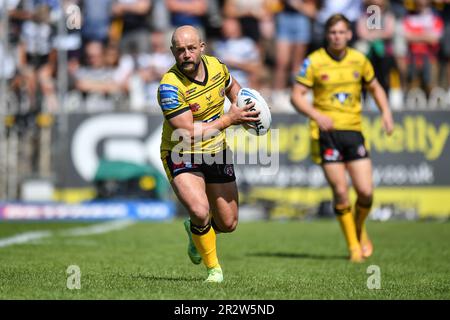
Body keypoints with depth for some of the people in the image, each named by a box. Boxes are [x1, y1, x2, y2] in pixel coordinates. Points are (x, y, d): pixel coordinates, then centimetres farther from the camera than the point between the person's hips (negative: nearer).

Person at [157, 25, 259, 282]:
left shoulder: (216, 66, -7)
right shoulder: (170, 86, -26)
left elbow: (232, 86, 18)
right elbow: (189, 133, -28)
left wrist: (242, 108, -1)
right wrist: (229, 119, -27)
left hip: (216, 152, 6)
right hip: (182, 155, -5)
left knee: (228, 224, 9)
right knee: (200, 211, -29)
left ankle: (196, 231, 45)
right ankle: (213, 268, -3)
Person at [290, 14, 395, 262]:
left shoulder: (359, 60, 6)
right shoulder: (314, 62, -4)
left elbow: (375, 87, 21)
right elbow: (296, 96, -4)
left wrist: (386, 113, 5)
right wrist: (316, 115, -20)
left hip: (353, 130, 3)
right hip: (327, 131, -3)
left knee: (365, 191, -6)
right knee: (341, 192, -7)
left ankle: (360, 228, 25)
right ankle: (353, 245, 10)